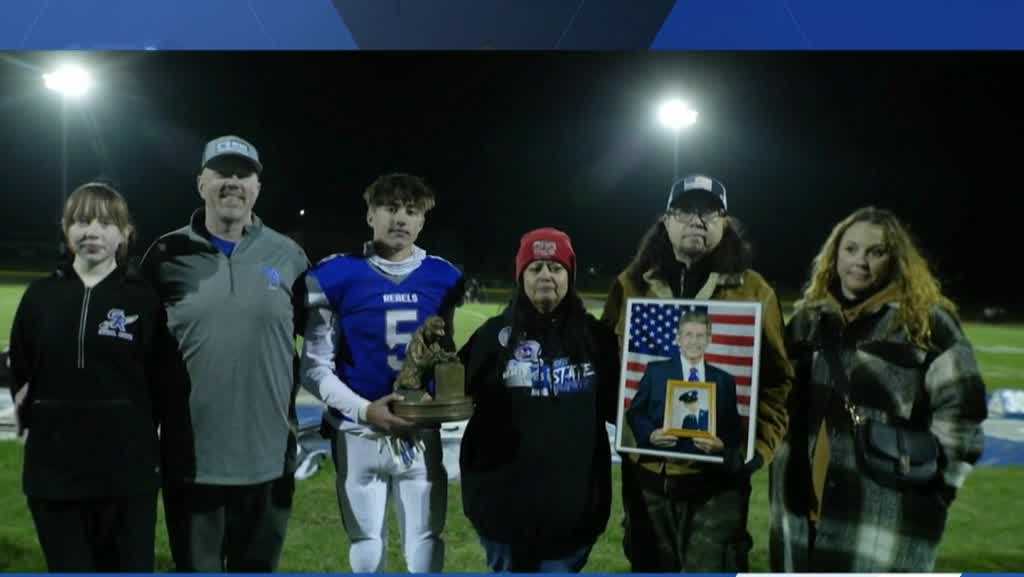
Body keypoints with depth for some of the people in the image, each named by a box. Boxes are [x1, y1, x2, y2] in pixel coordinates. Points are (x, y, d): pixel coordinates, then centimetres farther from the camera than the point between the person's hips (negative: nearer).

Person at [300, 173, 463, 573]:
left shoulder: (443, 278, 3)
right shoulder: (336, 276, -7)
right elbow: (315, 368, -6)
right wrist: (364, 410, -20)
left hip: (422, 435, 2)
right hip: (359, 435, -2)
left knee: (425, 550, 9)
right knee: (367, 551, 11)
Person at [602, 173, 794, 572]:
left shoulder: (752, 291, 1)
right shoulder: (631, 285, 6)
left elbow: (777, 381, 2)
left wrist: (758, 446, -10)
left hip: (718, 474, -2)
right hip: (645, 470, 3)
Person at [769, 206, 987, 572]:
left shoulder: (926, 322, -4)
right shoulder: (810, 317, 12)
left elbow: (961, 405, -6)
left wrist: (937, 478, -8)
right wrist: (778, 453, 14)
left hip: (885, 515, -5)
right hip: (804, 504, 6)